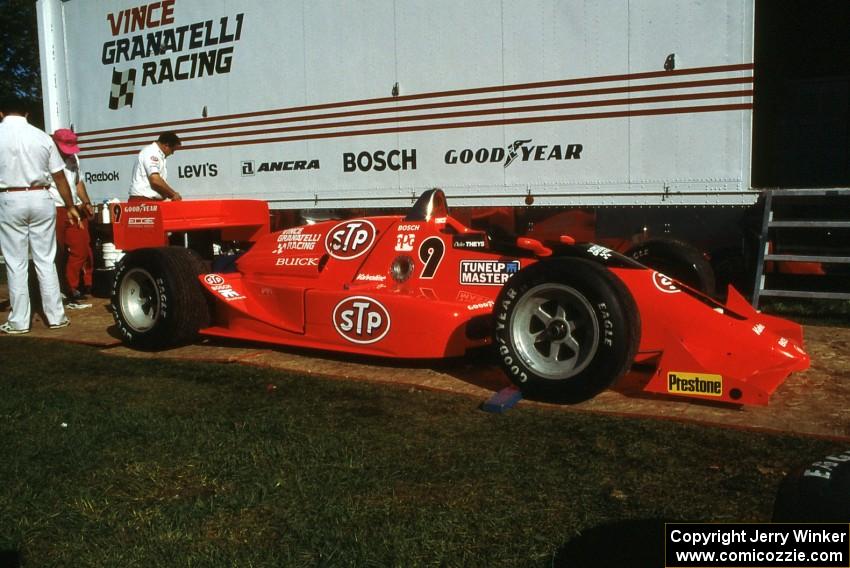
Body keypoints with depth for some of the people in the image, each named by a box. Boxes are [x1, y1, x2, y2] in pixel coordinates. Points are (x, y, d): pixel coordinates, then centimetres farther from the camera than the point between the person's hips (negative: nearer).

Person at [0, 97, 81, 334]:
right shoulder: (42, 136, 3)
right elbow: (59, 177, 6)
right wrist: (70, 206, 14)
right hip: (40, 199, 2)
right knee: (46, 260, 7)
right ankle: (56, 316, 10)